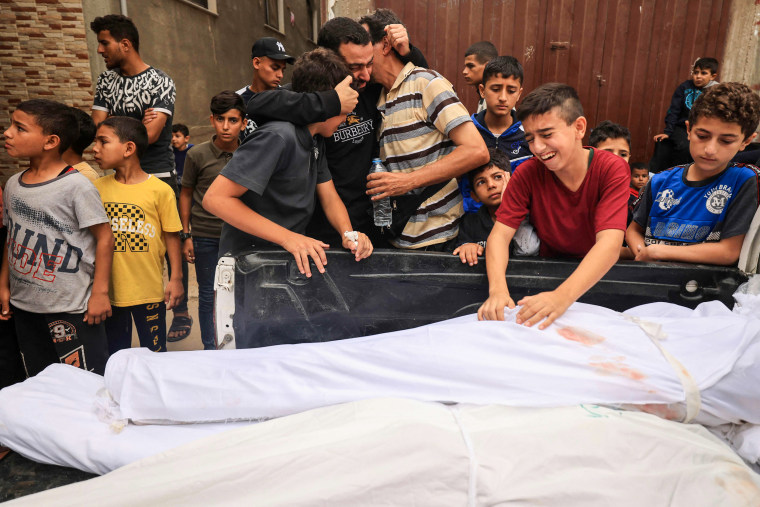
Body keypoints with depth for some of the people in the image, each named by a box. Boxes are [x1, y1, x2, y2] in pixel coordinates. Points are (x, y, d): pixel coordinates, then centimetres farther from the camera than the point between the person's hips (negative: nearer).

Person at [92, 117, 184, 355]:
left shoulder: (160, 190, -11)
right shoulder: (98, 188, 0)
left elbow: (171, 236, -6)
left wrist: (176, 279, -5)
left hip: (149, 289, -3)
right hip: (108, 289, 4)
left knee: (154, 353, 13)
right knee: (114, 355, 18)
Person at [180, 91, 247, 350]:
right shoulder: (198, 155, -6)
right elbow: (186, 194, 4)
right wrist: (186, 236, 1)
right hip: (205, 236, -1)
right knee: (208, 294, 10)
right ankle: (210, 349, 25)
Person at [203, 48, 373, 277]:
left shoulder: (316, 141, 8)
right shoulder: (278, 137, -22)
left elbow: (330, 198, 9)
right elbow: (215, 198, -25)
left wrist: (348, 234, -12)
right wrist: (287, 237, -29)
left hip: (293, 258, 7)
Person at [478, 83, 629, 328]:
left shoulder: (612, 170, -17)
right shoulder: (527, 174, -11)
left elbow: (609, 244, -30)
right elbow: (500, 233, -19)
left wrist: (562, 296, -47)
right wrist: (498, 289, -39)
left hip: (598, 276, -1)